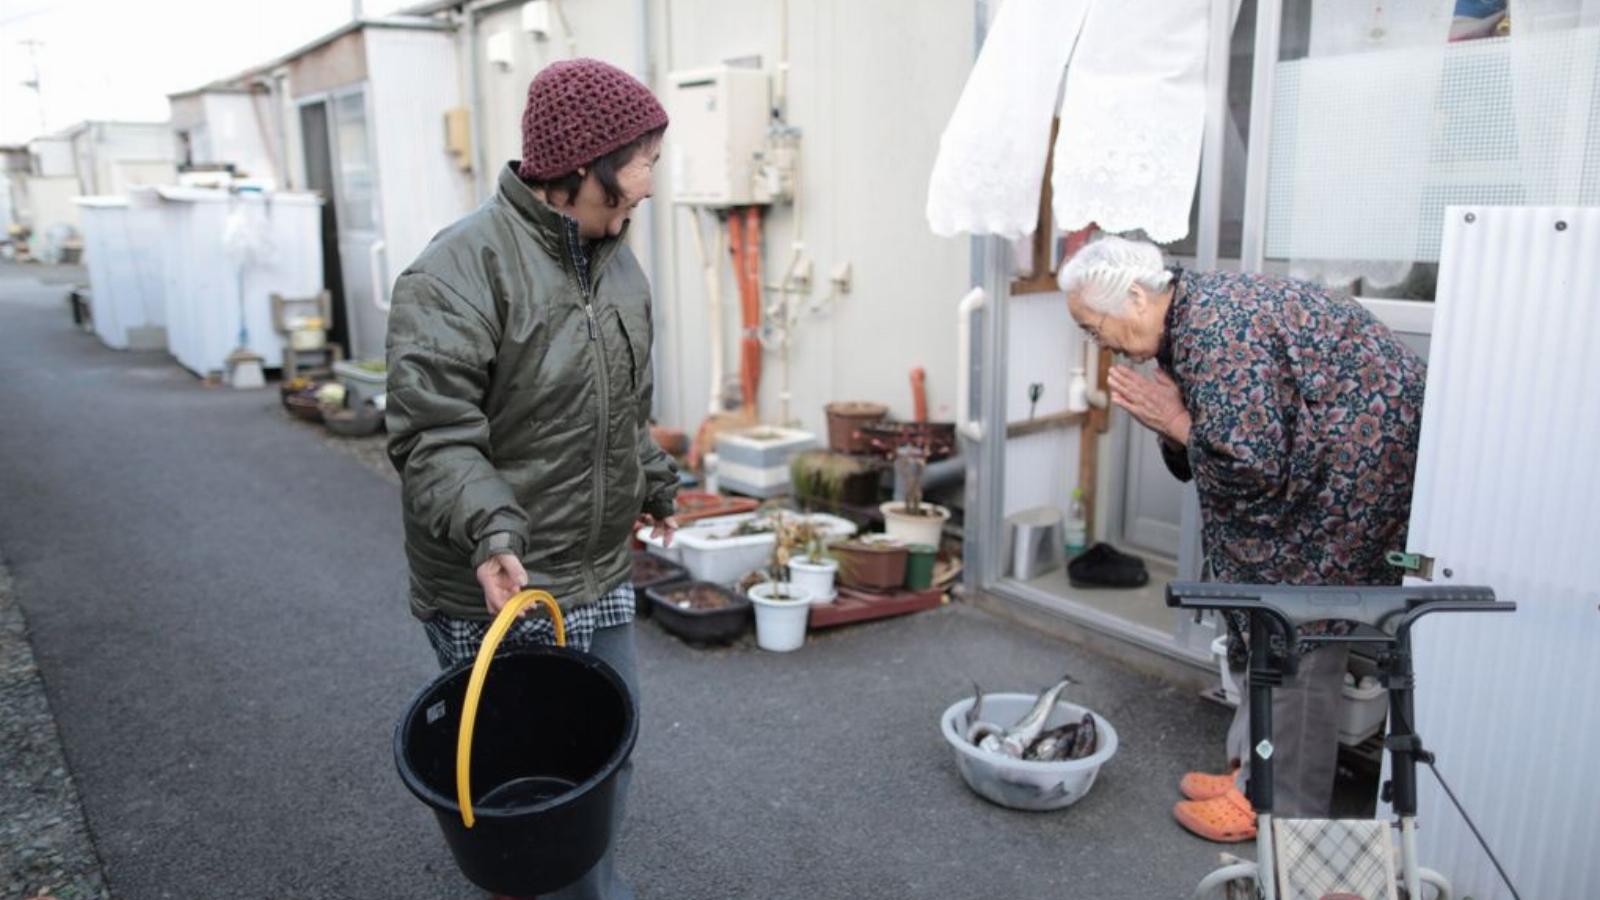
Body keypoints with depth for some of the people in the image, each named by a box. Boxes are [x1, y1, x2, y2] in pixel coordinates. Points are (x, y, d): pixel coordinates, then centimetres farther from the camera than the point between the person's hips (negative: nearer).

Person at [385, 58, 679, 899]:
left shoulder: (616, 261, 9)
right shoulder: (461, 268, -19)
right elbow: (432, 434, -23)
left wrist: (655, 484, 29)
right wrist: (488, 529, -36)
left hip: (600, 580, 8)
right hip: (495, 590, -8)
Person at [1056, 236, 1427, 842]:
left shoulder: (1217, 336, -26)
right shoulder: (1190, 318, 6)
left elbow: (1252, 467, -28)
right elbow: (1209, 444, 12)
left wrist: (1176, 423, -16)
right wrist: (1168, 423, -7)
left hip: (1368, 455, -10)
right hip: (1326, 458, 10)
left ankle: (1285, 809, 13)